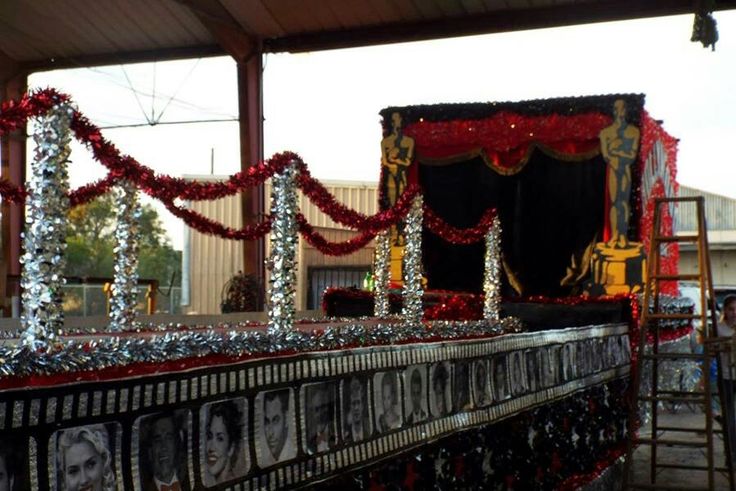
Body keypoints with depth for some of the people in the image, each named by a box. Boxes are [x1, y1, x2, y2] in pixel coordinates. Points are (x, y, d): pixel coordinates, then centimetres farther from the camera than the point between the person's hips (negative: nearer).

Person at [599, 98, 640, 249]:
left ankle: (623, 236, -8)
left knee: (623, 201, -5)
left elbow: (633, 155, -1)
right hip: (613, 169, 1)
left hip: (626, 169, -1)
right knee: (614, 202, 0)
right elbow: (605, 155, 1)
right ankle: (614, 236, 0)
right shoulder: (606, 132, 8)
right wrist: (624, 155, -5)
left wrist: (615, 152, -5)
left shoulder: (633, 131, 6)